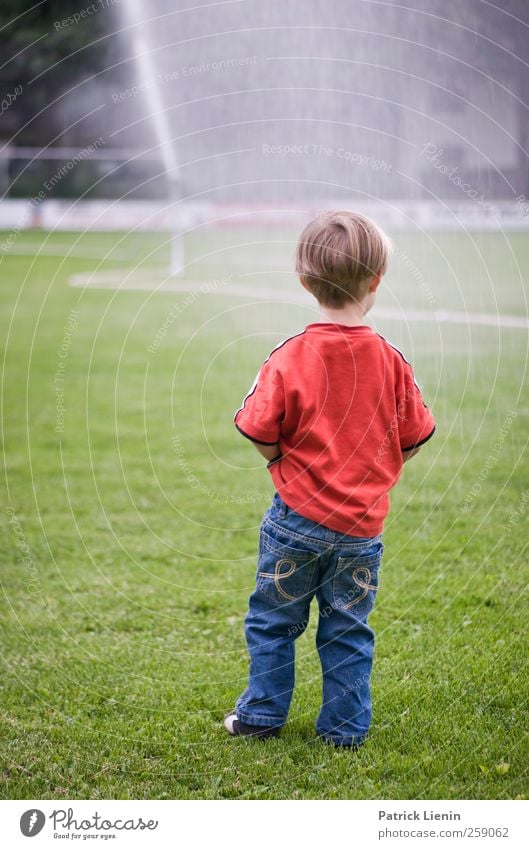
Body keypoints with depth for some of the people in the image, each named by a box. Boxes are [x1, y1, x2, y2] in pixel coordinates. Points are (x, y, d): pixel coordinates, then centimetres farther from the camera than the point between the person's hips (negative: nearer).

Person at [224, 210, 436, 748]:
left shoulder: (290, 358, -15)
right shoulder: (391, 361, -8)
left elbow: (262, 438, -12)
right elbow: (412, 442, 1)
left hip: (298, 517, -2)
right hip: (362, 526, 2)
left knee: (273, 621, 14)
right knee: (347, 629, 13)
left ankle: (261, 714, 23)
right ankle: (346, 726, 19)